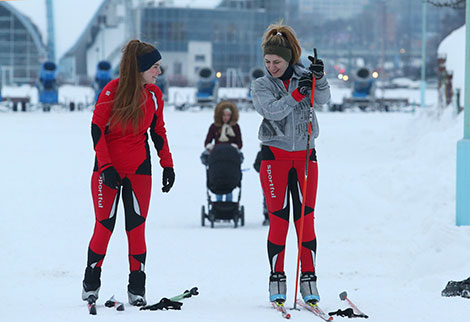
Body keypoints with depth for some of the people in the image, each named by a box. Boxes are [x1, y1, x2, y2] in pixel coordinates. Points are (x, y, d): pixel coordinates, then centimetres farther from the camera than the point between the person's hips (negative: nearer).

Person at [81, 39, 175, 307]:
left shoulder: (154, 94, 1)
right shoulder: (113, 91, -13)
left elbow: (159, 131, 12)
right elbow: (97, 129, -10)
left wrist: (168, 165, 8)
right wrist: (106, 167, -15)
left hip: (139, 169, 3)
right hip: (108, 167, -3)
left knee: (137, 227, -2)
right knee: (105, 225, -2)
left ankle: (137, 288, 4)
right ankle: (91, 282, 15)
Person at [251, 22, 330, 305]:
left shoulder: (304, 77, 5)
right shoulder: (261, 86, 3)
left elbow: (323, 99, -12)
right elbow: (272, 110, -15)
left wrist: (319, 78, -30)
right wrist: (297, 94, -27)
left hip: (305, 156, 1)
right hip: (275, 156, -1)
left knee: (306, 219, -1)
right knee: (278, 219, -3)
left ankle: (309, 281, 2)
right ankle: (277, 281, 3)